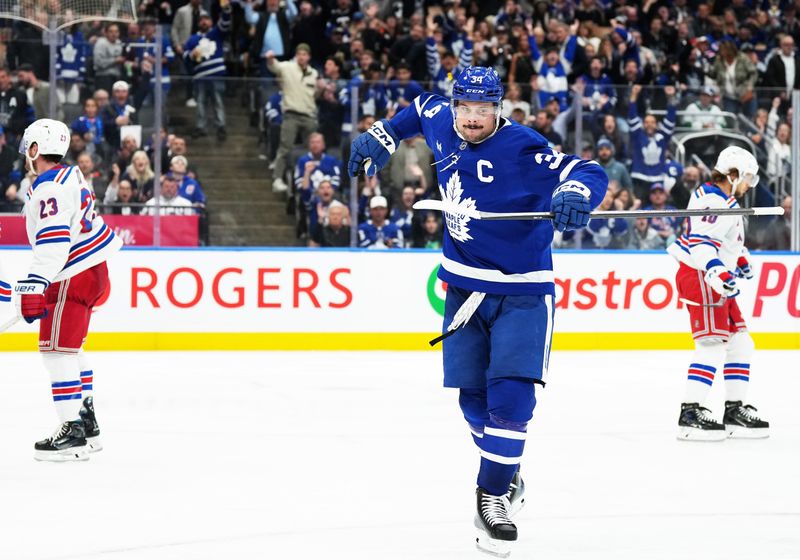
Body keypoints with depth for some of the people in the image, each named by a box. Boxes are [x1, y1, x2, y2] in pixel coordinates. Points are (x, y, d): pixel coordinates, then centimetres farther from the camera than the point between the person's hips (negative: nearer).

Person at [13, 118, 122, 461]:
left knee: (57, 349, -12)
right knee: (69, 349, 20)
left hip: (75, 276, -11)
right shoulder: (68, 176, 14)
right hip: (92, 269, 11)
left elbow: (53, 240, -29)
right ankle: (87, 424, 25)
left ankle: (73, 433, -16)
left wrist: (34, 286, -35)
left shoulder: (49, 188, -18)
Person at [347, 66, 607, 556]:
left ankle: (494, 493, -5)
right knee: (473, 396, 7)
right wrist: (384, 136, 23)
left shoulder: (522, 148, -20)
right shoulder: (443, 126, 0)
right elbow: (425, 108, 24)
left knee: (510, 395, -15)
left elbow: (590, 173, -30)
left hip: (523, 293, -6)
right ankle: (507, 474, 28)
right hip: (465, 289, 6)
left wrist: (576, 193, -50)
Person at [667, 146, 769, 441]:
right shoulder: (714, 202, -17)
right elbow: (701, 242, -29)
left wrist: (739, 258, 46)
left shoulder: (725, 200, 17)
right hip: (700, 276, -11)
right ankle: (690, 413, -17)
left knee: (740, 344, 11)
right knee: (712, 345, -16)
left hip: (715, 280, 11)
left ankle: (735, 411, 17)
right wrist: (717, 272, -43)